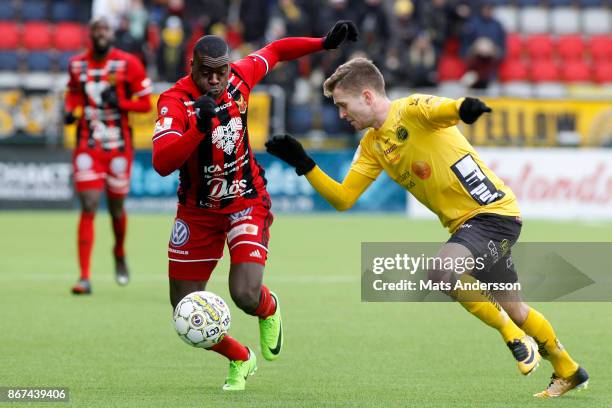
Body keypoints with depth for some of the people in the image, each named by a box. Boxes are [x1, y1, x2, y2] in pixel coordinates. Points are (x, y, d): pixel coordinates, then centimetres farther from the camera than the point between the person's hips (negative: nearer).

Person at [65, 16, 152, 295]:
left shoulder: (128, 64, -6)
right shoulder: (77, 65, 2)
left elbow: (146, 104, -3)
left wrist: (120, 103, -20)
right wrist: (69, 110, 0)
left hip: (119, 147, -1)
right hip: (87, 146, 1)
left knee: (116, 207, 11)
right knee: (88, 208, -11)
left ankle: (119, 254, 44)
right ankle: (84, 277, -11)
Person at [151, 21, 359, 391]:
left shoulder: (240, 76, -10)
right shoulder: (175, 102, -23)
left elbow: (275, 50, 12)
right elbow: (162, 163, -37)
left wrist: (326, 43, 2)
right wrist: (199, 126, -48)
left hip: (246, 201, 0)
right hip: (198, 210, 0)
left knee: (246, 295, -21)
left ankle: (270, 310, 18)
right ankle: (240, 359, 30)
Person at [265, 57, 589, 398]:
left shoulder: (412, 110, -14)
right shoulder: (372, 146, 11)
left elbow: (445, 109, -37)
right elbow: (342, 199, 10)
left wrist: (466, 107, -60)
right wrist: (304, 164, 0)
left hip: (494, 211, -9)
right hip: (464, 223, 9)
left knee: (442, 271, -31)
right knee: (513, 310, 19)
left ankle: (517, 339, -13)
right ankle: (568, 371, 39)